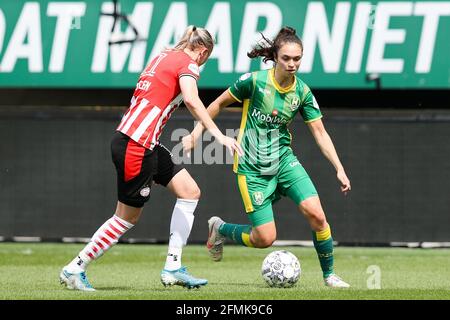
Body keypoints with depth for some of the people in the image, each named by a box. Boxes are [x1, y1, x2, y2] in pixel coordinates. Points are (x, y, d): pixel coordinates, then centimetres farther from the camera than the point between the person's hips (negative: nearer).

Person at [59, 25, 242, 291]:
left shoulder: (163, 57, 18)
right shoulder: (187, 64, -7)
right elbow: (191, 100, -26)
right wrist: (219, 135, -31)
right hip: (136, 146, -9)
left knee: (190, 191, 11)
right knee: (128, 217, 1)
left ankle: (173, 268, 9)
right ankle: (75, 269, 9)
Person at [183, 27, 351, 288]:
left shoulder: (303, 92, -4)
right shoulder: (255, 81, -14)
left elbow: (320, 133, -1)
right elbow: (219, 103, -1)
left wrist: (339, 169, -8)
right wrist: (196, 133, -1)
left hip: (284, 160, 4)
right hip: (252, 168, -4)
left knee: (316, 213, -16)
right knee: (265, 238, -8)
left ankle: (329, 274, 3)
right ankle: (219, 229, 23)